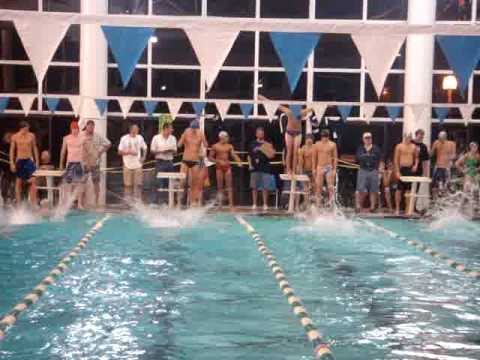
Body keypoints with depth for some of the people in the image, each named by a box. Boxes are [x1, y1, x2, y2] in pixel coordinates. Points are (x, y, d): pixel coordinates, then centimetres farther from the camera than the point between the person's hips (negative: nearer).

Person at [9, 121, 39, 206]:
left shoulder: (31, 136, 2)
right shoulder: (15, 137, -1)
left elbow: (35, 148, 9)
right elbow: (12, 150, 2)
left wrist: (37, 161, 6)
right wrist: (12, 163, -4)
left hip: (29, 160, 0)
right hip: (19, 161, 0)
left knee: (32, 181, -11)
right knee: (19, 182, 6)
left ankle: (34, 203, -11)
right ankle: (18, 203, 12)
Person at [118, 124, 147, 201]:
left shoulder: (140, 138, 6)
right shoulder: (124, 138, -2)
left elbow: (145, 149, 17)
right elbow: (120, 152, -2)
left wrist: (143, 157, 1)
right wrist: (129, 152, -16)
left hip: (138, 165, 2)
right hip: (128, 165, -2)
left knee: (138, 184, 0)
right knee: (128, 184, 3)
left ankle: (137, 199, 9)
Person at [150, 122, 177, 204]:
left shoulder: (173, 138, 10)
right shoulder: (156, 138, -1)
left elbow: (175, 152, 13)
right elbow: (152, 151, 0)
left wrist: (172, 150, -9)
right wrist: (161, 151, -15)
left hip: (170, 162, 4)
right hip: (160, 162, -4)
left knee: (169, 183, 3)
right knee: (160, 183, -7)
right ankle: (159, 201, -1)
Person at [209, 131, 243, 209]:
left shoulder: (230, 146, 6)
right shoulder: (215, 146, 0)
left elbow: (233, 155, -6)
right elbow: (210, 157, 1)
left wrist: (239, 161, -24)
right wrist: (218, 161, -13)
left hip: (227, 167, 2)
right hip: (219, 167, -2)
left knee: (229, 186, -3)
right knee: (220, 186, 1)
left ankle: (231, 204, -3)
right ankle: (220, 204, 5)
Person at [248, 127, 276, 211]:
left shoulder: (268, 144, 3)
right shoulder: (252, 144, 8)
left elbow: (271, 155, -6)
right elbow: (249, 156, 14)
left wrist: (262, 149, -15)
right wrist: (250, 165, 2)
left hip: (265, 168, -1)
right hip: (255, 169, 2)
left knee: (265, 187, -1)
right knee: (254, 187, 4)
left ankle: (265, 204, 5)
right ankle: (254, 204, 10)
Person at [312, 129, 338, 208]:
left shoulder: (332, 145, 2)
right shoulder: (317, 144, 5)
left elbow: (335, 158, 3)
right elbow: (314, 157, 7)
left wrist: (334, 169, -4)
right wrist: (314, 169, 2)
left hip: (329, 167, -1)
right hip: (319, 168, 1)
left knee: (331, 187, -7)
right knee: (318, 187, 2)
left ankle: (331, 203, -3)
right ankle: (318, 204, 9)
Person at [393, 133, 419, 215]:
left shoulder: (414, 147, 9)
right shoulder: (399, 146, -1)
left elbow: (416, 157, 18)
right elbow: (396, 160, -3)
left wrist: (416, 165, -2)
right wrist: (397, 171, -10)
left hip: (411, 169, 3)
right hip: (402, 169, -3)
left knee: (409, 189, 5)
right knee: (399, 189, -2)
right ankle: (397, 208, 3)